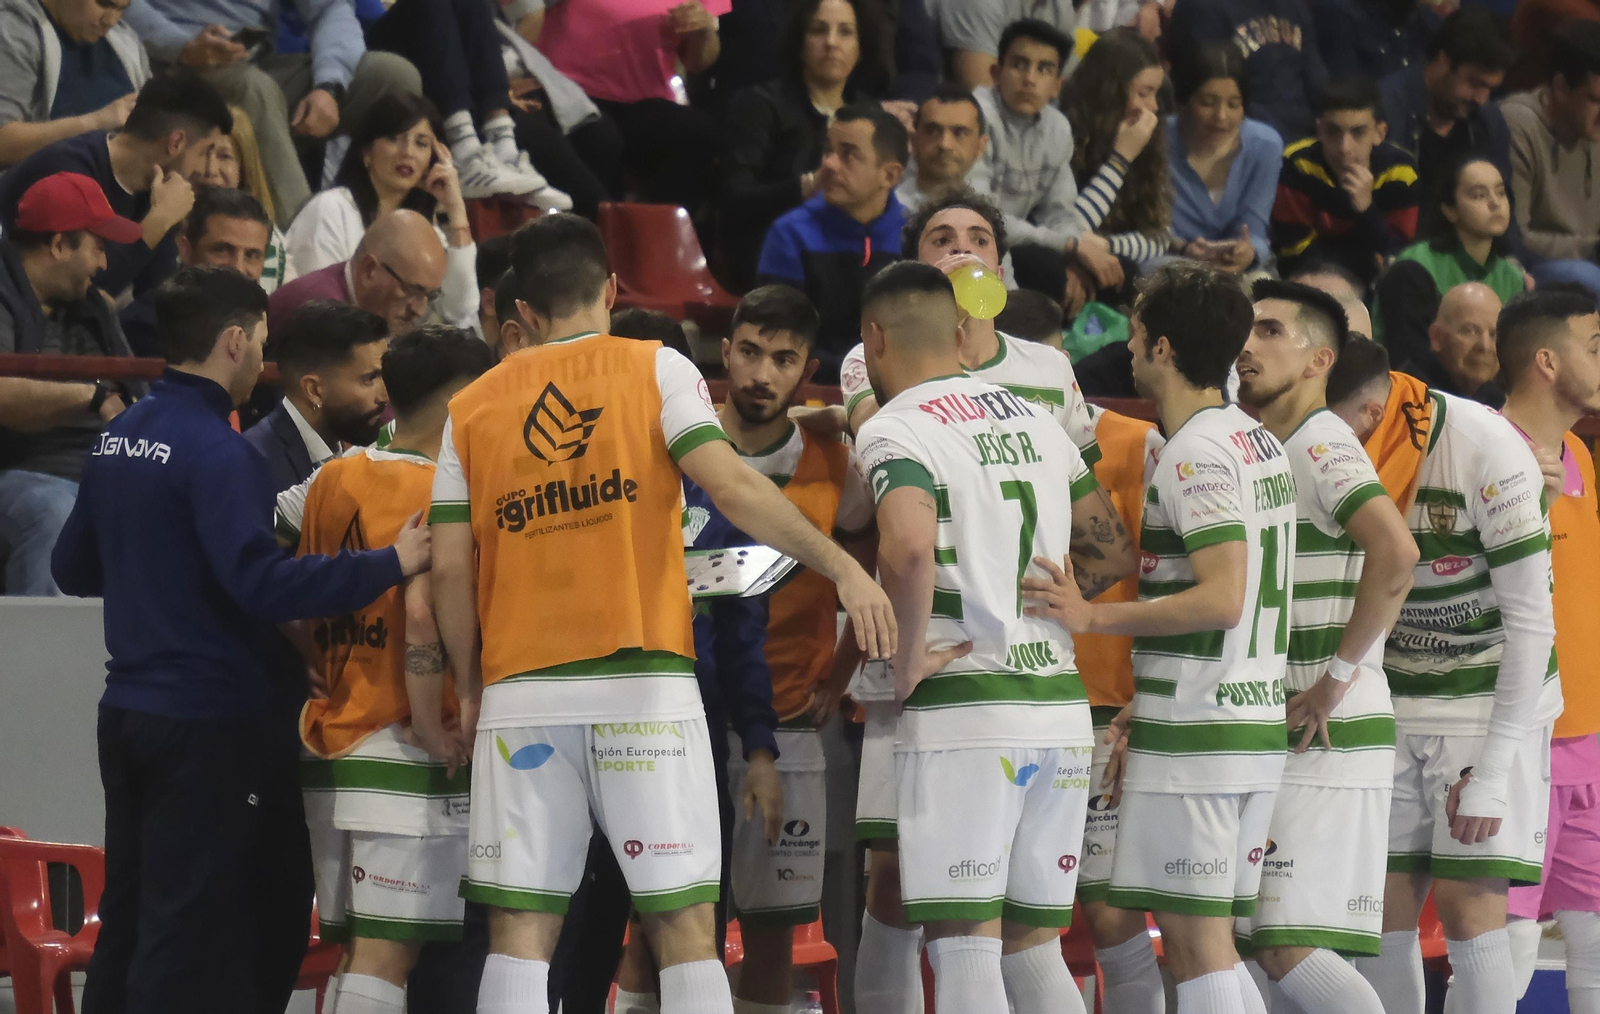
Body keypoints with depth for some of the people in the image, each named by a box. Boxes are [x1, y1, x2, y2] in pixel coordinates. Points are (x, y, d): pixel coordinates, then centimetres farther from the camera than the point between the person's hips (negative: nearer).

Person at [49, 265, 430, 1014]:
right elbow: (262, 584, -27)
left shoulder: (119, 439, 9)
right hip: (207, 722, -8)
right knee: (188, 930, -5)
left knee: (128, 920, 13)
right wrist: (391, 564, -23)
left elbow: (73, 570, 18)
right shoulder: (215, 452, -17)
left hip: (128, 710, 8)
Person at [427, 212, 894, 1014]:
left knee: (520, 933, 1)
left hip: (521, 692, 2)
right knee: (683, 927, -1)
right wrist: (842, 567, -9)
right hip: (643, 680, -2)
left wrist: (471, 690, 18)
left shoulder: (471, 407, 12)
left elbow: (450, 570, 7)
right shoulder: (655, 369, 4)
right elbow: (728, 484, -10)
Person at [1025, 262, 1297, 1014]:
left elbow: (1221, 600, -23)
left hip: (1192, 738, -9)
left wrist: (1093, 617, -17)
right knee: (1206, 941, 13)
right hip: (1255, 723, 9)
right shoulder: (1260, 443, 15)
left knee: (1196, 940, -7)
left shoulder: (1194, 456, -14)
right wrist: (1149, 704, 23)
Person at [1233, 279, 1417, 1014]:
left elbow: (1395, 552, -28)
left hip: (1328, 739, -9)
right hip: (1267, 740, 9)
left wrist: (1339, 675, -21)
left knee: (1289, 949, -14)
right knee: (1273, 950, 8)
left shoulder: (1321, 445, -11)